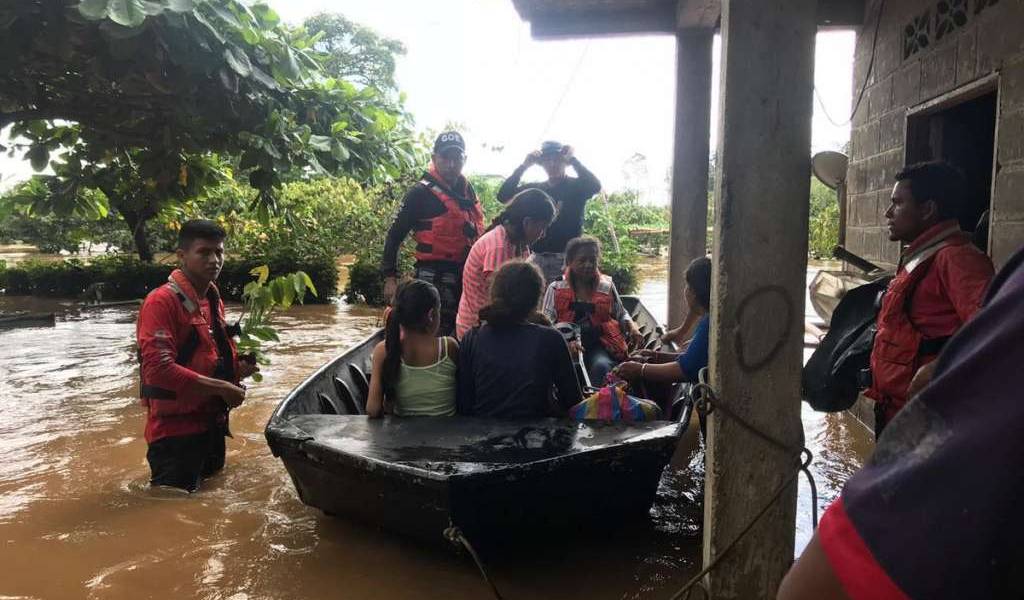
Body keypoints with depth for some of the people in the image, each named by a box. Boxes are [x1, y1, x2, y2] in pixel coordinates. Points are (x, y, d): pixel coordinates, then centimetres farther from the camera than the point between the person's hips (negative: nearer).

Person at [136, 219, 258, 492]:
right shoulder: (162, 301, -17)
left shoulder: (214, 301, 11)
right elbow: (159, 369, -26)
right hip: (175, 431, -9)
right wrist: (220, 388, -22)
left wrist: (238, 367, 0)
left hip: (212, 426, 9)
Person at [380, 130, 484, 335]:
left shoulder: (468, 189, 14)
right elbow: (395, 235, -4)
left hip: (466, 276, 7)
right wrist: (390, 277, -9)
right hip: (433, 278, -7)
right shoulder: (421, 193, -6)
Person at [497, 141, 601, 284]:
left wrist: (573, 159, -12)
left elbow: (595, 186, -18)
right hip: (538, 257, 4)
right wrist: (524, 166, -3)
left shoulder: (576, 186, 5)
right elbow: (503, 195, 4)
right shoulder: (535, 189, 15)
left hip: (567, 257, -3)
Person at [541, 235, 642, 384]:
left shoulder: (607, 286, 13)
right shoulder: (556, 289, 6)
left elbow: (621, 314, 27)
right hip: (567, 346, -1)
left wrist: (632, 326, 4)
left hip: (600, 345, 2)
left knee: (601, 366, -32)